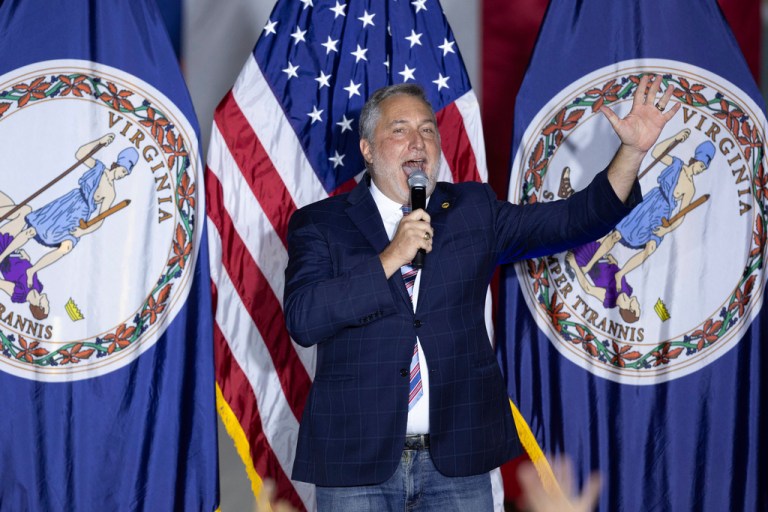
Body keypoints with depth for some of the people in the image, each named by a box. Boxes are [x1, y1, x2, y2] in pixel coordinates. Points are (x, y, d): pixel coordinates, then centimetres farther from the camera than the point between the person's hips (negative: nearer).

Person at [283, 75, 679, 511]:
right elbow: (302, 319, -13)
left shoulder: (474, 209, 10)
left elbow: (574, 220, 6)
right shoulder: (320, 224, 1)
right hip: (356, 459, -2)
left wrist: (633, 150, -5)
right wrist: (390, 258, -16)